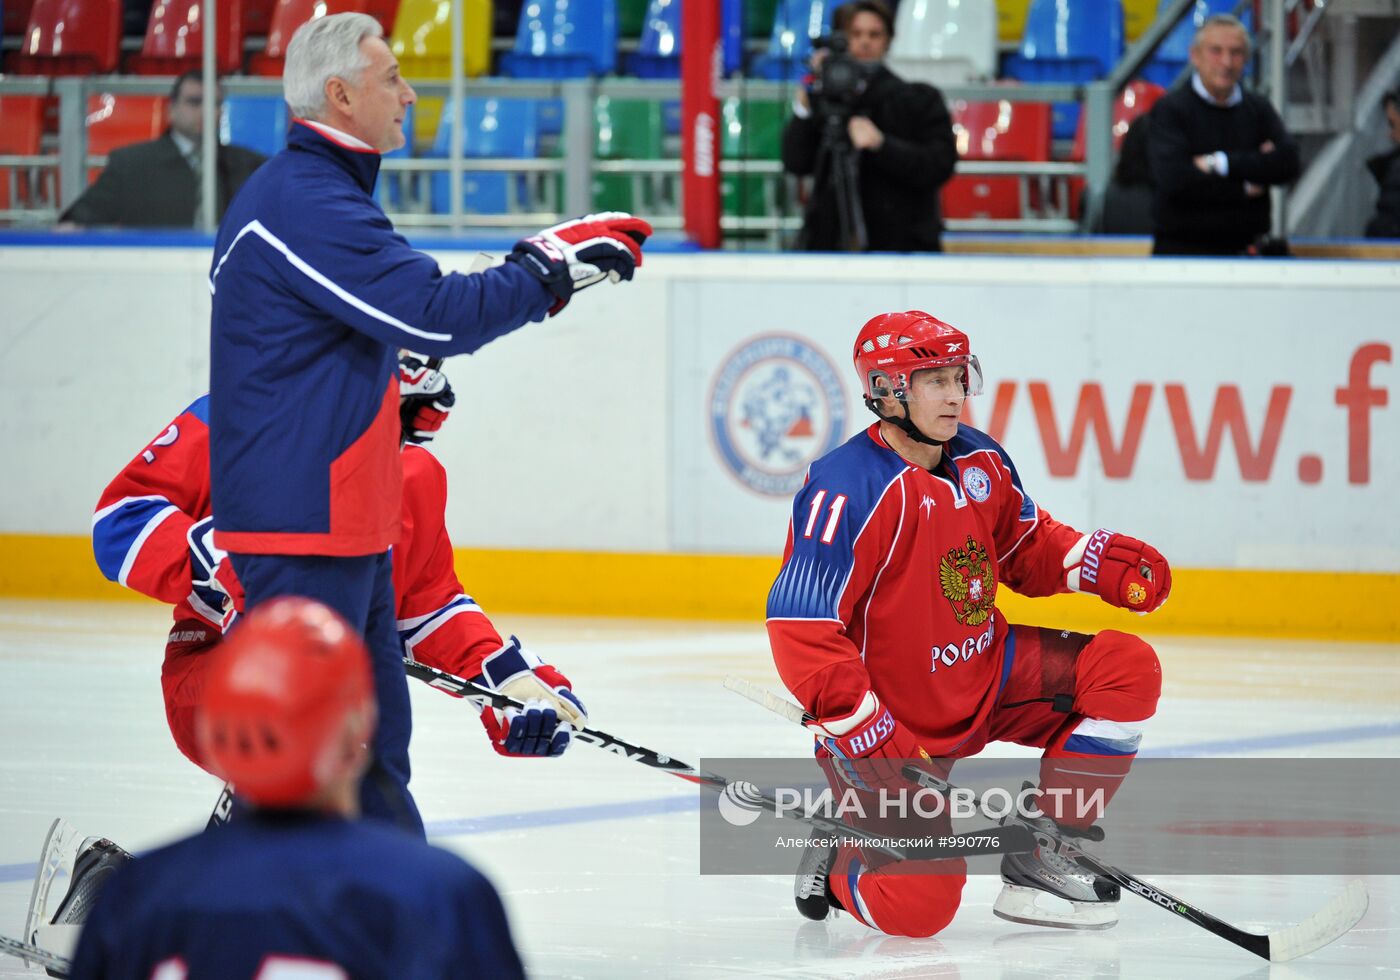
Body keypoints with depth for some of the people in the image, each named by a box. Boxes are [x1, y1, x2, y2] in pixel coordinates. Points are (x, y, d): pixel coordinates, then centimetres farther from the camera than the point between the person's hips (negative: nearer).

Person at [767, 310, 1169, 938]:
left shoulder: (981, 462, 2)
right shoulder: (849, 490, -24)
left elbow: (1025, 545, 20)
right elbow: (800, 626, -26)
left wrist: (1099, 562, 0)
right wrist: (864, 733, -29)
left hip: (987, 677, 8)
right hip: (887, 722, -8)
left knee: (1128, 670, -5)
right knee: (920, 907, -21)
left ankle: (1044, 854, 2)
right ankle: (835, 866, 16)